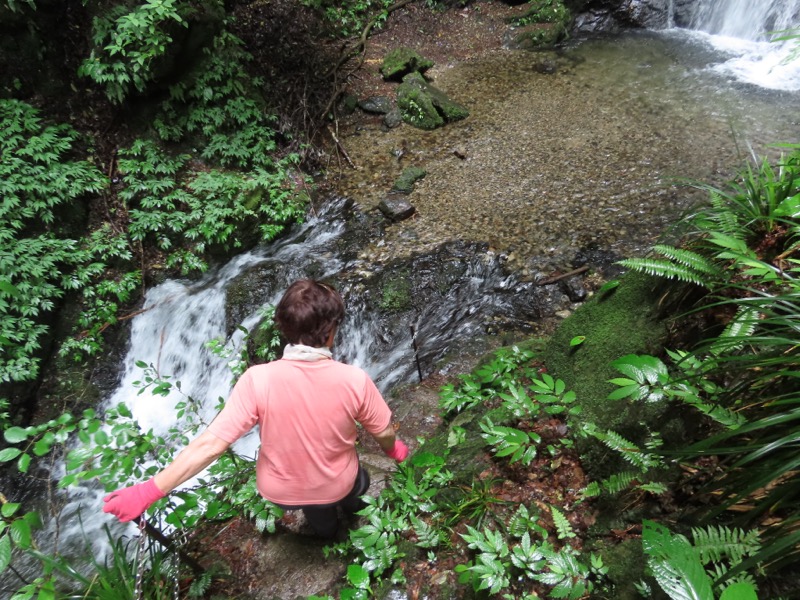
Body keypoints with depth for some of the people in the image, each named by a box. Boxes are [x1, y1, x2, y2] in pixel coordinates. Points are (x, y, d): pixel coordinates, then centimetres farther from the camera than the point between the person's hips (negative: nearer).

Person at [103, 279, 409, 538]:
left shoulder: (258, 379, -31)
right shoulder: (354, 380, -29)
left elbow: (210, 444, -29)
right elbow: (384, 433, -13)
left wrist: (147, 492, -18)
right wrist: (394, 448, 11)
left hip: (278, 490, 2)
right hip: (335, 487, -1)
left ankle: (325, 523, 59)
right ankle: (348, 504, 56)